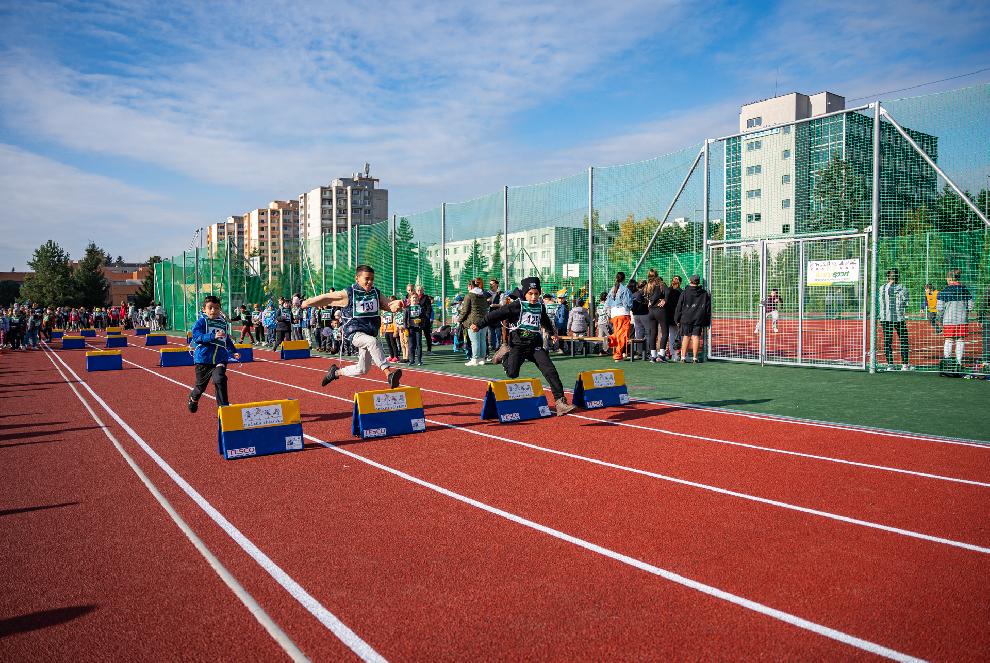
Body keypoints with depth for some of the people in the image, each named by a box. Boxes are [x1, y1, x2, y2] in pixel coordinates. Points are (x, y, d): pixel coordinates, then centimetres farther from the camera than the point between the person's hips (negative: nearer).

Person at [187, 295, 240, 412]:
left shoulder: (224, 323, 7)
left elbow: (228, 340, 20)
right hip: (203, 358, -2)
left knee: (220, 380, -21)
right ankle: (193, 399, 46)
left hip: (220, 359, 2)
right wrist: (213, 336, -32)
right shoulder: (201, 322, -6)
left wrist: (234, 351, 11)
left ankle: (223, 406, -14)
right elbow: (197, 337, -20)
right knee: (201, 385, 12)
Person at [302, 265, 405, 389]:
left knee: (362, 369, 14)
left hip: (370, 334, 6)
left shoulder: (377, 293, 5)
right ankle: (388, 373, -48)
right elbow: (326, 298, 1)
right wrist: (306, 303, 8)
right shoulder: (347, 294, -7)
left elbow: (389, 306, -1)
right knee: (373, 342, -38)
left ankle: (336, 371, 40)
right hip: (354, 333, -6)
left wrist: (396, 305, -24)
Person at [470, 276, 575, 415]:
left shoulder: (540, 306, 11)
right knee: (512, 375, -9)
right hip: (518, 345, -4)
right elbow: (497, 314, -9)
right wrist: (479, 325, -14)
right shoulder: (517, 306, -6)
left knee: (550, 371, -10)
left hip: (536, 345, 4)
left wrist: (553, 332, 48)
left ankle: (560, 401, -11)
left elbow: (545, 320, 32)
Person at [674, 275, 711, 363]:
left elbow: (679, 307, 2)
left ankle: (683, 357, 3)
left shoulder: (684, 293, 0)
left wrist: (677, 320, 9)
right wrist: (706, 322, 14)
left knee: (686, 337, 4)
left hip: (686, 319, -1)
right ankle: (695, 357, -3)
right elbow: (708, 309, 11)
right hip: (699, 319, 1)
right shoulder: (705, 294, 8)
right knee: (696, 337, -1)